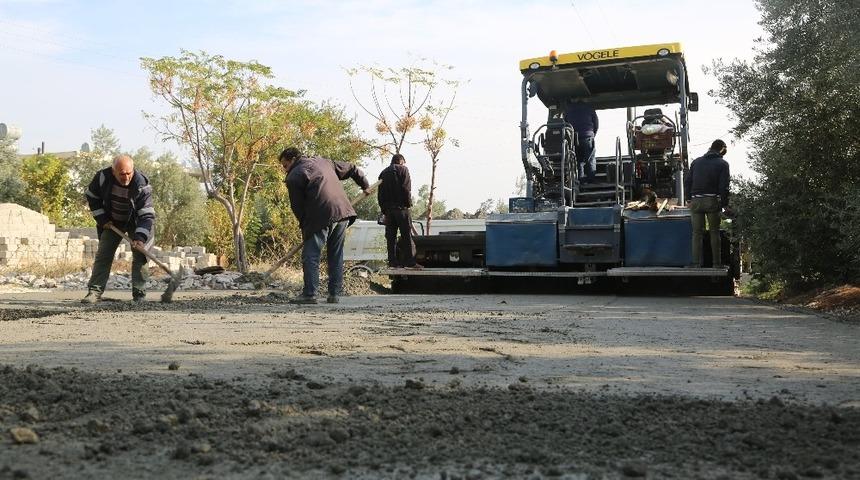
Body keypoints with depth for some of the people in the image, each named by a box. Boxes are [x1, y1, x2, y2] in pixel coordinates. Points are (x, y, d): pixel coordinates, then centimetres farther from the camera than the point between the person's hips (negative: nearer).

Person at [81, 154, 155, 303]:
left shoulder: (142, 186, -31)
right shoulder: (103, 177, -22)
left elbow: (147, 215, -32)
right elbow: (91, 197, -2)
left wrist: (140, 237, -44)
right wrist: (102, 219, -8)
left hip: (135, 223, -3)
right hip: (112, 221, 3)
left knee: (140, 256, -12)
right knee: (103, 254, -1)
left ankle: (139, 294, -7)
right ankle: (95, 291, 2)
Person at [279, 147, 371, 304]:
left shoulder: (294, 177, 3)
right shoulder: (324, 162, 23)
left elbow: (297, 206, 3)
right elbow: (352, 169, 30)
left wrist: (305, 225, 15)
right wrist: (365, 185, 42)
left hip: (321, 217, -7)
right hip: (343, 212, 7)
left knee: (310, 256, 0)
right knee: (336, 256, 13)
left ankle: (309, 294, -4)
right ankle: (334, 294, 14)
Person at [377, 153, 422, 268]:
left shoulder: (383, 173, 20)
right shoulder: (403, 169, 2)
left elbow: (380, 194, 16)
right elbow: (406, 188, -10)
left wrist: (384, 208, 15)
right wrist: (408, 203, -3)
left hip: (388, 208, 6)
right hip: (401, 207, -5)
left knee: (390, 236, 5)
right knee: (407, 235, -5)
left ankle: (392, 261, 2)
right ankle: (410, 261, -10)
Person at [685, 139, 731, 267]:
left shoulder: (696, 162, 13)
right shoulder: (722, 164, 1)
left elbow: (687, 182, 10)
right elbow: (724, 186, -5)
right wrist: (725, 204, 3)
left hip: (695, 201, 3)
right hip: (712, 201, -3)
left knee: (697, 233, 6)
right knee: (714, 233, 7)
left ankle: (696, 263, 4)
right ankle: (716, 263, 7)